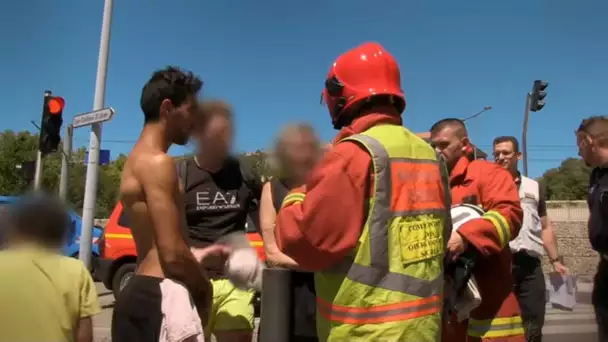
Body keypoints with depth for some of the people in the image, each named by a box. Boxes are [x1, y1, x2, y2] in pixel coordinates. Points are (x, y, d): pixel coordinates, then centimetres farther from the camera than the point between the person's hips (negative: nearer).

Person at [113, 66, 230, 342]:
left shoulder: (137, 160, 16)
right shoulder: (157, 162, -15)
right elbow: (172, 253, -20)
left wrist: (197, 257, 21)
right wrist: (204, 287, -3)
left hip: (140, 293, 10)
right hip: (162, 295, -10)